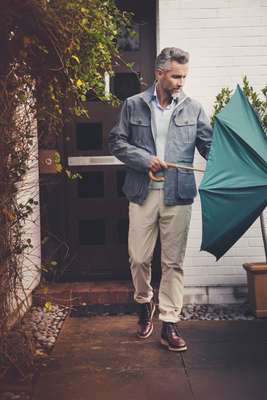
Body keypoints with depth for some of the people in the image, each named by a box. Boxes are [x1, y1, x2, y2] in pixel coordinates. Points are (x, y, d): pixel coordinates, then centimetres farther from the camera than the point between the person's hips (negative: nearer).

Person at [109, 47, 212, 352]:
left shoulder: (193, 109, 7)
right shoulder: (133, 105, 5)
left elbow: (210, 145, 3)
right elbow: (116, 141, 5)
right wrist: (146, 159, -9)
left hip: (177, 195, 0)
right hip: (143, 193, 0)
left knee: (173, 262, 3)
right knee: (139, 258, 5)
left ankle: (169, 324, 11)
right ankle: (144, 303, 34)